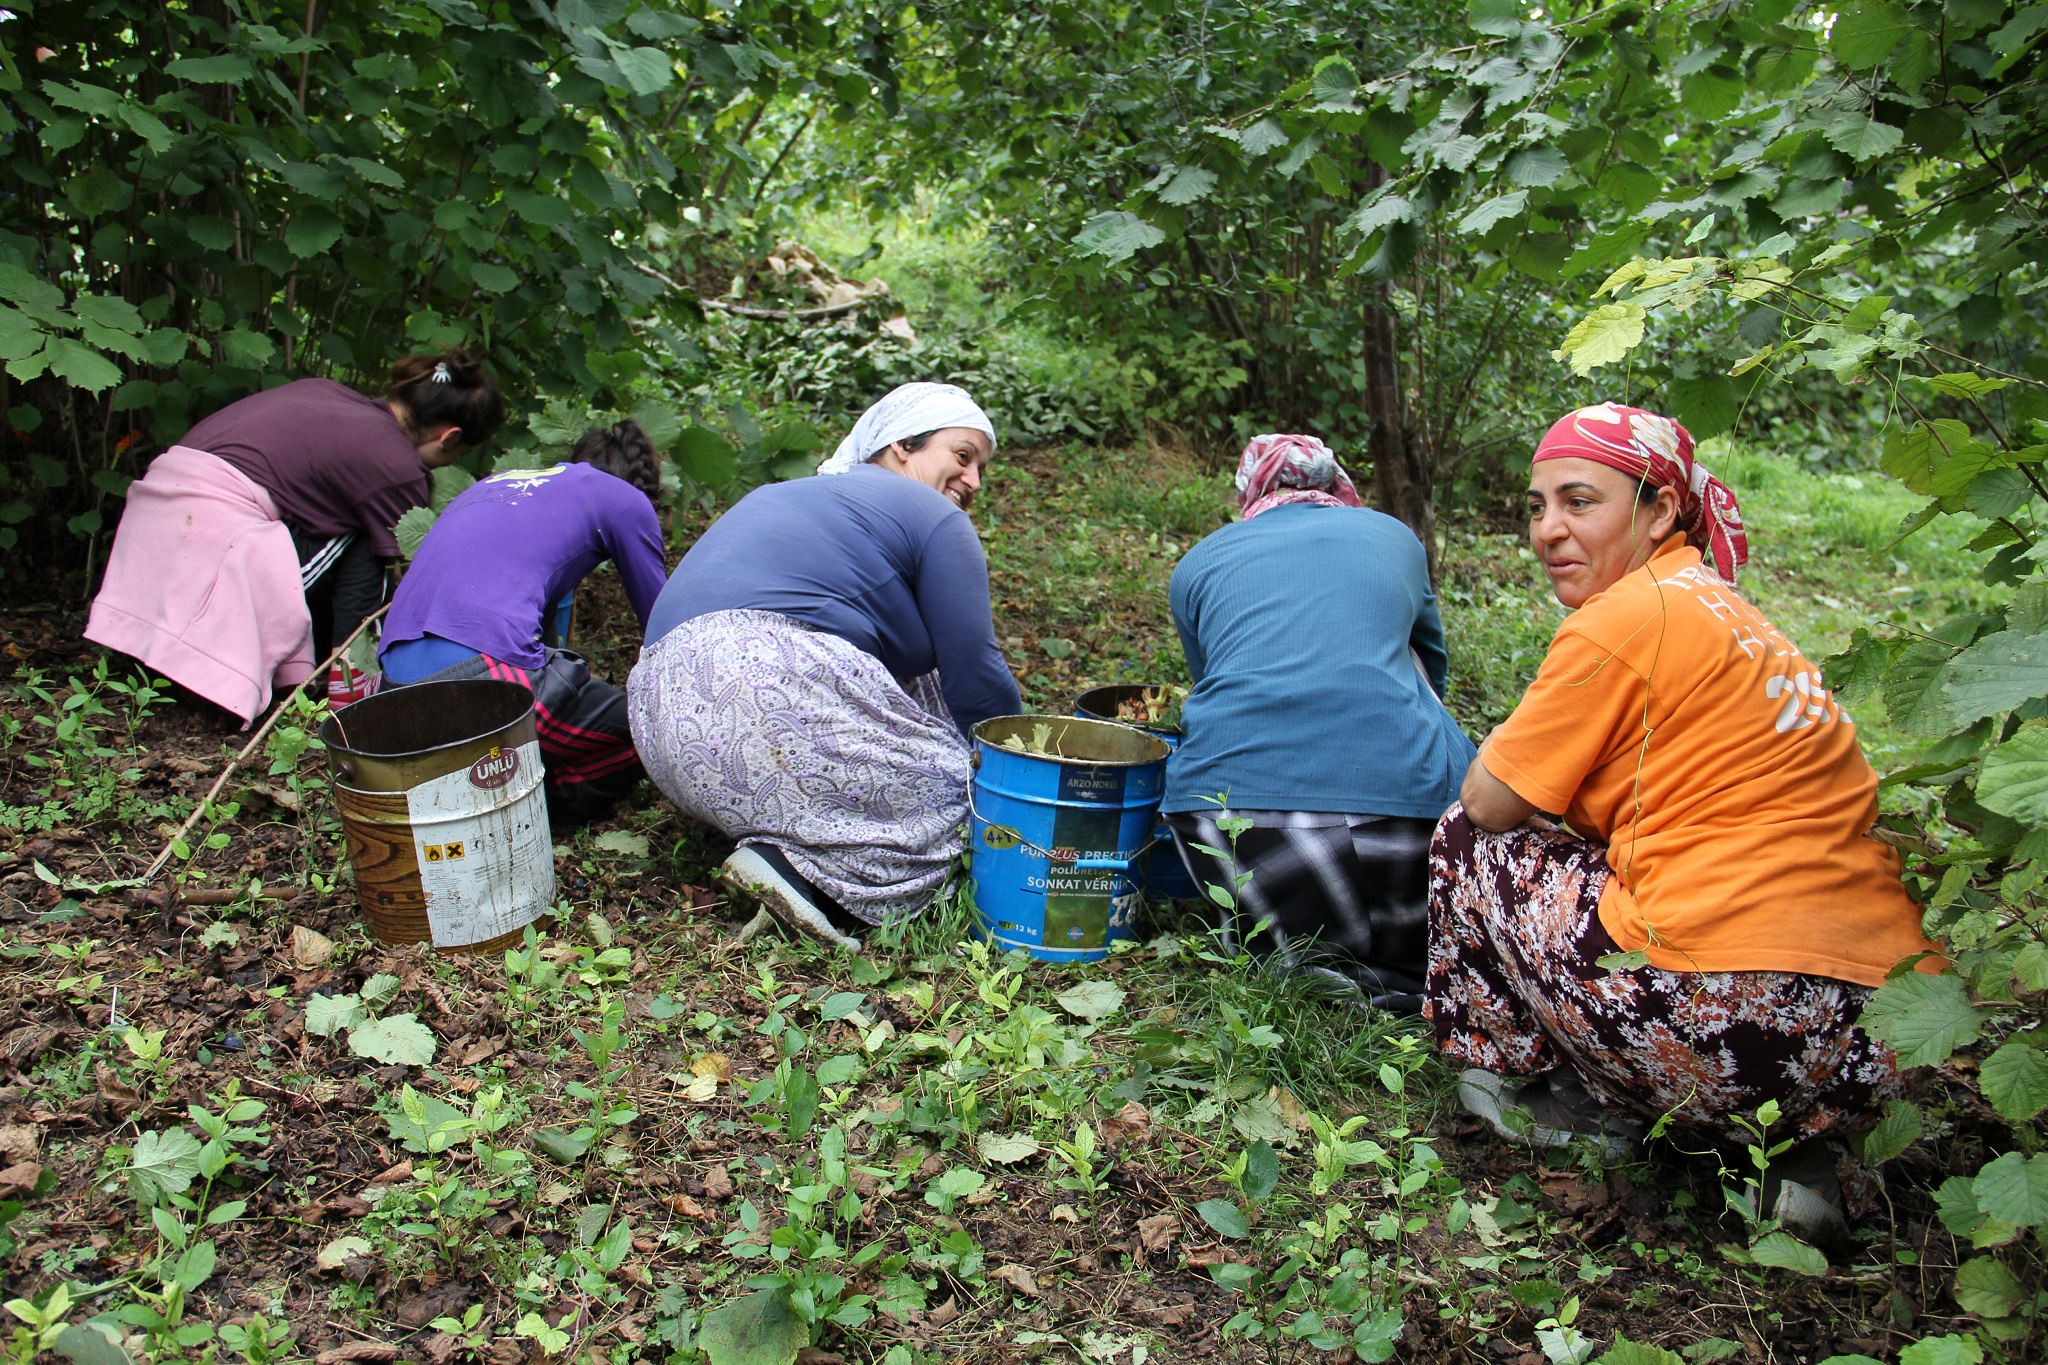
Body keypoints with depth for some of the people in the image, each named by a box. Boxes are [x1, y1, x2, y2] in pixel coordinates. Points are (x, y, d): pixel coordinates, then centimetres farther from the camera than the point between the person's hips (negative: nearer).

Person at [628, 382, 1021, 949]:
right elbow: (974, 675, 5)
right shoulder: (932, 515, 8)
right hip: (776, 684, -9)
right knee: (963, 791, 2)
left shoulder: (782, 496, 33)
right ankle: (799, 865, -19)